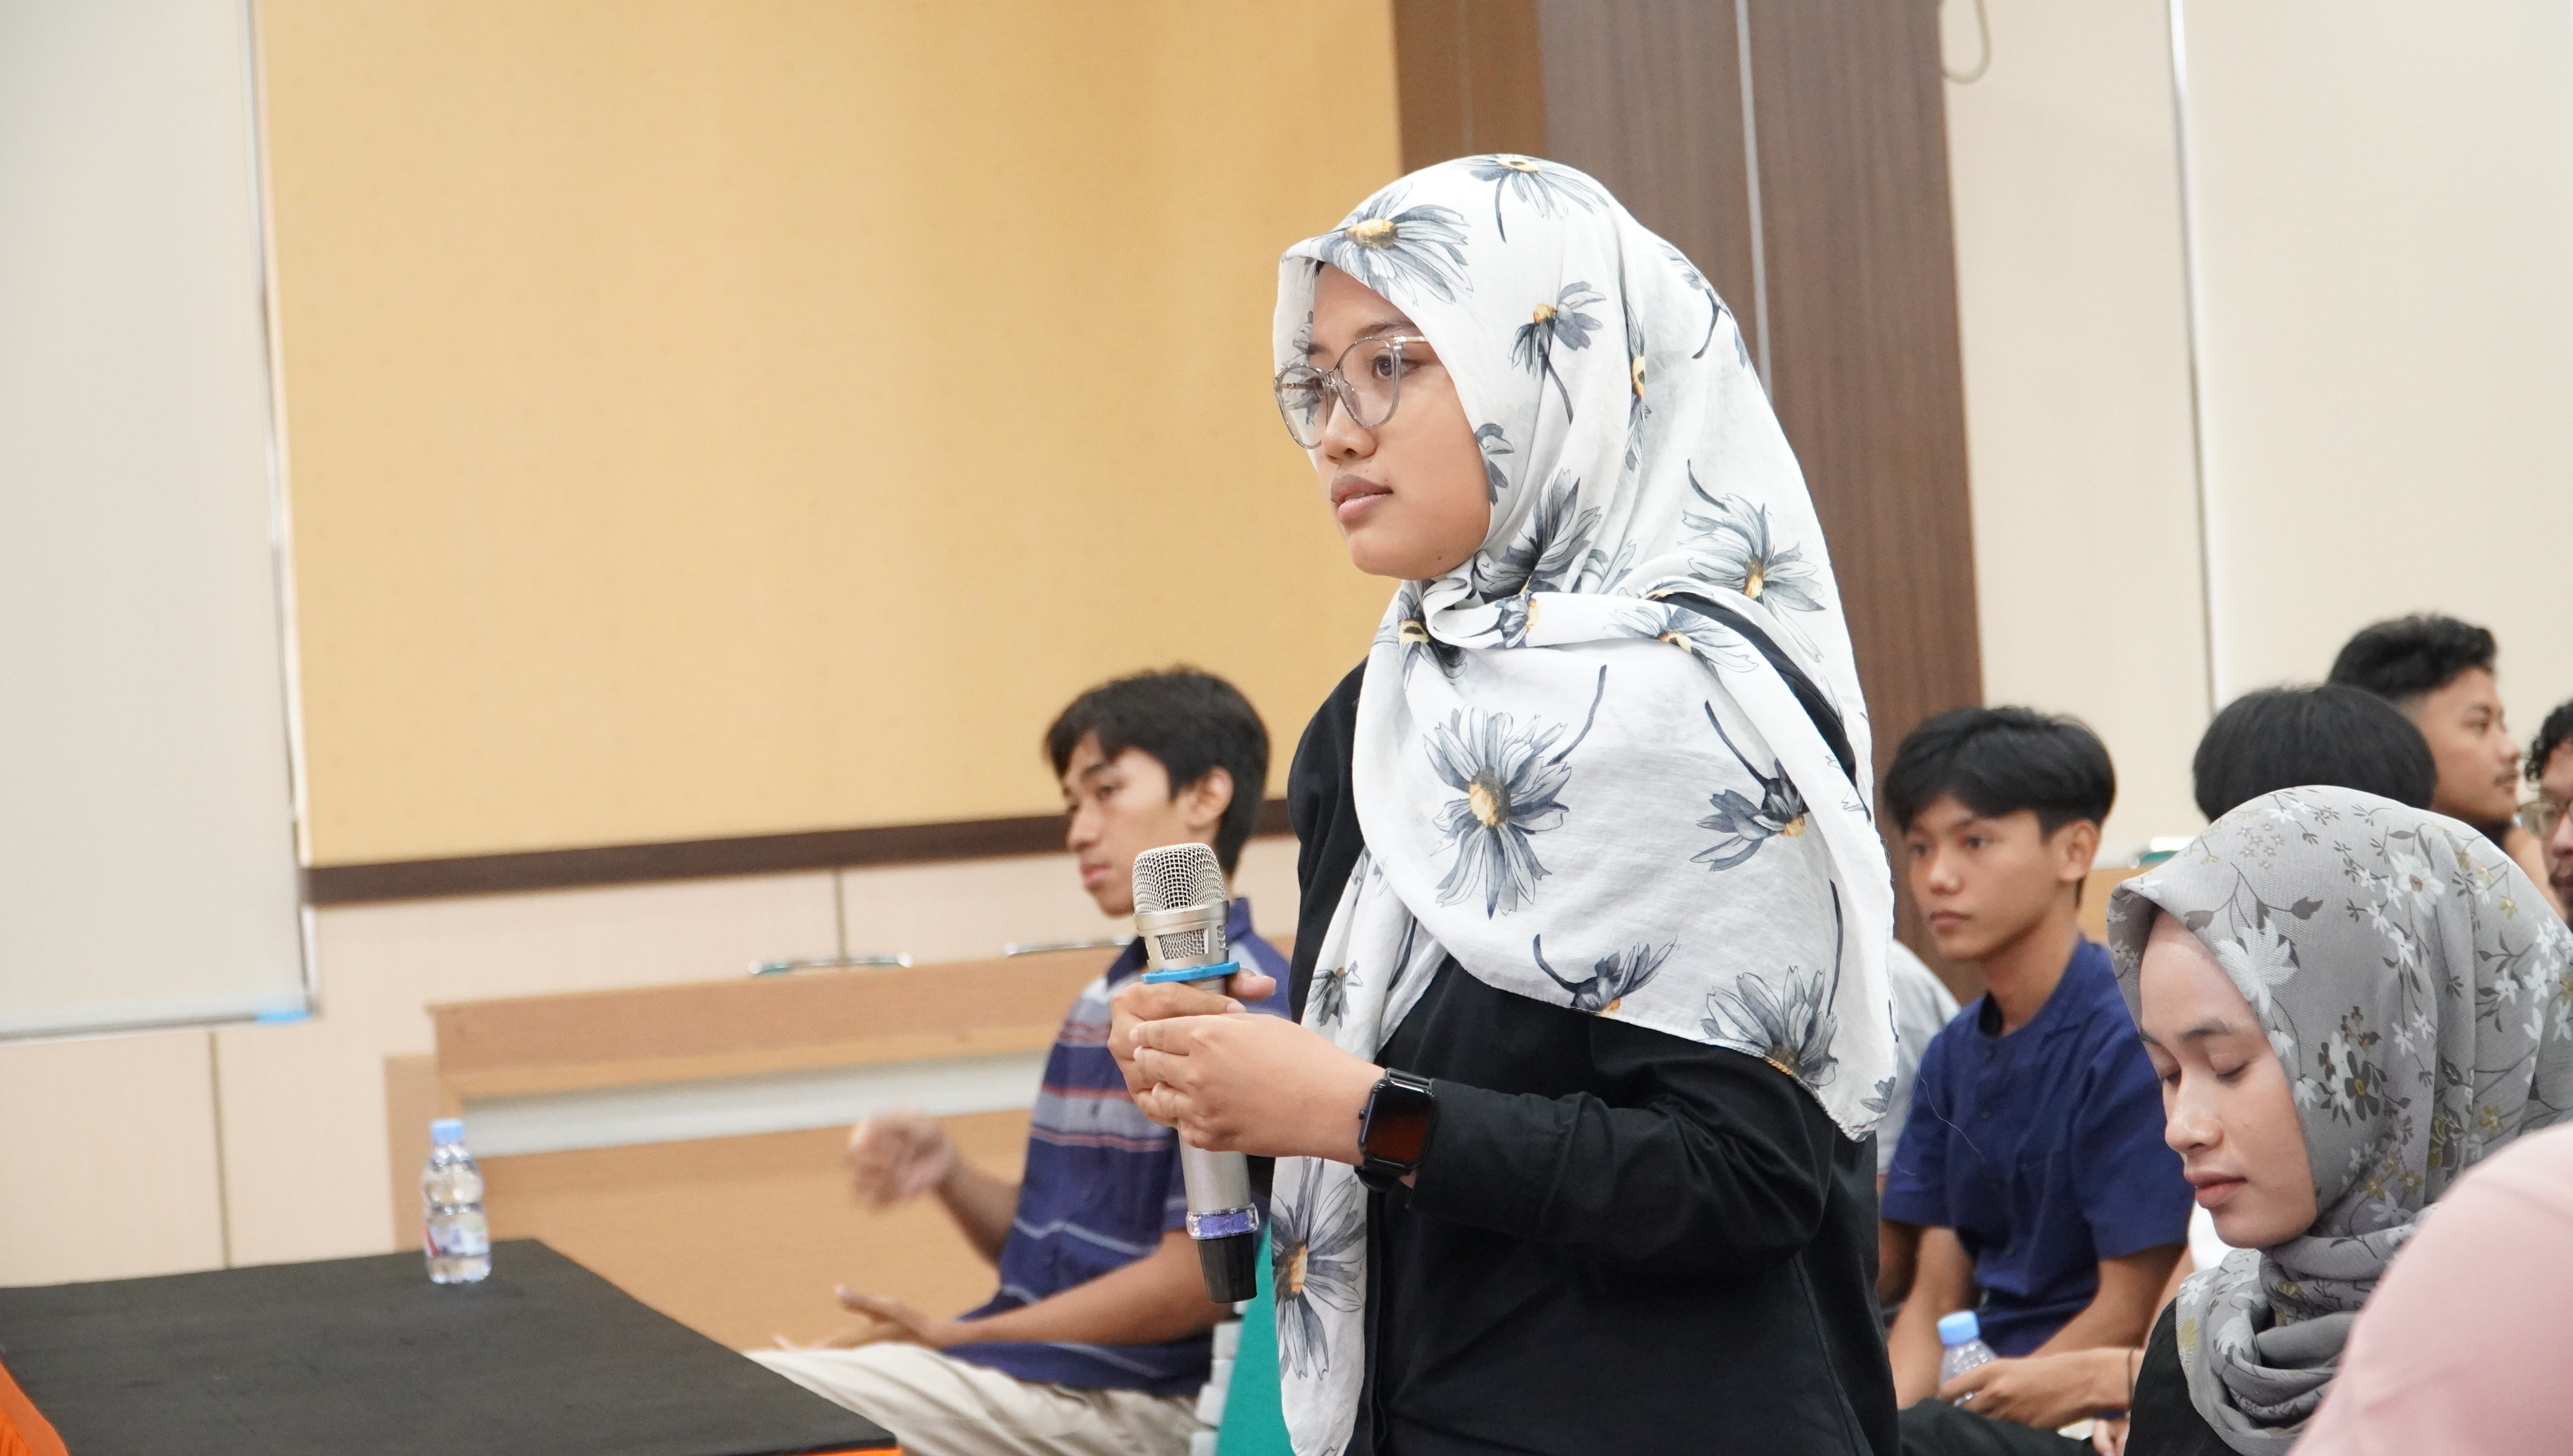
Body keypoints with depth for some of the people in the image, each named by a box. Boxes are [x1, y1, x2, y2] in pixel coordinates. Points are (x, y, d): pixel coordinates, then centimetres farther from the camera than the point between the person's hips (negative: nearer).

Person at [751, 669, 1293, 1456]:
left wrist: (955, 1337, -12)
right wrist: (947, 1175, -2)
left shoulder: (1244, 1006, -12)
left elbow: (1196, 1283, -17)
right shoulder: (1102, 1005, 17)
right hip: (1041, 1368, 9)